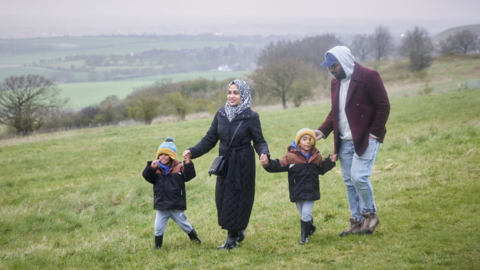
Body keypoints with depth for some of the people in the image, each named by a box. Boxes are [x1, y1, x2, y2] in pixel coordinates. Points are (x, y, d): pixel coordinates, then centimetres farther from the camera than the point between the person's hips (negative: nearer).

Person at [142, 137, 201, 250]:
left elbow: (189, 176, -17)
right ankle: (157, 245, 18)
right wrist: (151, 168, -30)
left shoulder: (179, 167, -6)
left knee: (184, 224, 13)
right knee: (158, 227, 2)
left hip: (176, 205, -2)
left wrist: (188, 164, -32)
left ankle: (194, 238, 36)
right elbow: (147, 176, -11)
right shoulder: (157, 169, 0)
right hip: (161, 205, 2)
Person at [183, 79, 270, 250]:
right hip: (225, 163, 5)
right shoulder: (221, 115, 1)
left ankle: (232, 238, 10)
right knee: (222, 199, 8)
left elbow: (259, 141, -7)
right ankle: (238, 232, 26)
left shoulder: (251, 117, -10)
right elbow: (210, 139, 3)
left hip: (243, 164, -5)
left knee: (237, 199, -1)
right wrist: (193, 151, -9)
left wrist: (264, 153, -28)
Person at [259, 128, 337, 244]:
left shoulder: (316, 156, 4)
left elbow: (321, 169, 19)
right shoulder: (291, 156, -8)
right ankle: (310, 226, 42)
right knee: (303, 214, 13)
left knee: (306, 213, -8)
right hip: (297, 191, 0)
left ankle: (304, 236, 6)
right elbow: (279, 165, -12)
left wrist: (330, 162, 4)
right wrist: (267, 164, -28)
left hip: (311, 191, 0)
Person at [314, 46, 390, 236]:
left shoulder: (369, 77, -11)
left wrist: (374, 133, -15)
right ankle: (357, 221, 17)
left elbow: (383, 106, -11)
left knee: (359, 177, -16)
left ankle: (370, 214, 6)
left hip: (366, 139, -7)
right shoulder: (336, 82, 12)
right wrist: (323, 131, 4)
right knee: (349, 182, 8)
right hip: (344, 141, 7)